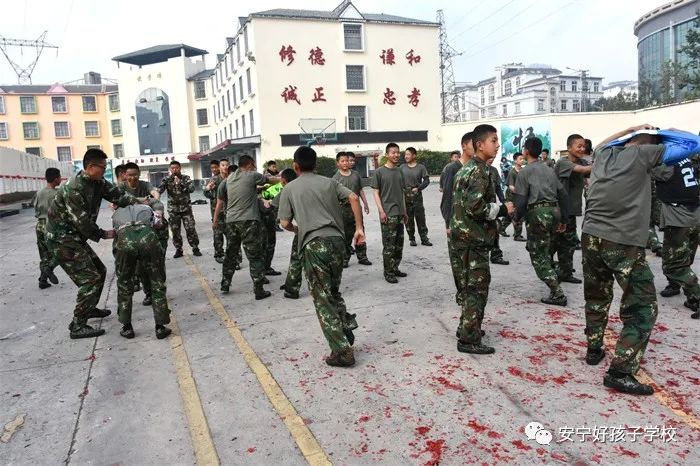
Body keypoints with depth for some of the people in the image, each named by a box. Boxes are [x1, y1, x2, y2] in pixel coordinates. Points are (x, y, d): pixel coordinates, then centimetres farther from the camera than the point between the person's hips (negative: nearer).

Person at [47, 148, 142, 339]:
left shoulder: (98, 182, 2)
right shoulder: (74, 188, -25)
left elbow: (118, 194, 1)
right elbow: (81, 221, -23)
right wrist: (103, 234, -11)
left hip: (76, 238, 10)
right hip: (62, 240, -10)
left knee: (99, 271, 18)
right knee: (90, 278, -12)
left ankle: (89, 308, 36)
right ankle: (78, 326, -5)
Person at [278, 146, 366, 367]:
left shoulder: (289, 188, 8)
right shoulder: (329, 182, 15)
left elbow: (285, 223, 5)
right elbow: (354, 197, 1)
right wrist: (359, 228, 3)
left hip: (314, 245, -4)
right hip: (336, 240, 4)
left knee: (323, 299, 2)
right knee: (334, 291, 23)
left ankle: (342, 350, -1)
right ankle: (347, 331, 11)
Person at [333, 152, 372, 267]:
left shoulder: (355, 174, 10)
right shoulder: (336, 178, -4)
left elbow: (361, 190, 17)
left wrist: (365, 204, 16)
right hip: (343, 209, -4)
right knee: (346, 235, 2)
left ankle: (362, 257, 18)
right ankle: (345, 259, 12)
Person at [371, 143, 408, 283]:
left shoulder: (399, 171, 13)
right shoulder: (379, 172, -4)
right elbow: (376, 193, -5)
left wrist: (405, 212, 16)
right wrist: (381, 211, -14)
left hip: (399, 213, 6)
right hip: (388, 214, -6)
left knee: (399, 243, 10)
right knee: (389, 244, -4)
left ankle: (395, 268, 22)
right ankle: (388, 273, 4)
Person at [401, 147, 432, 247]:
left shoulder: (421, 167, 1)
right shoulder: (402, 167, 6)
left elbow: (426, 180, 0)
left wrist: (418, 188, -11)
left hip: (417, 196, -1)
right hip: (405, 196, 2)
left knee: (420, 218, 1)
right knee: (408, 219, 6)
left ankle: (424, 238, 9)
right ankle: (411, 238, 16)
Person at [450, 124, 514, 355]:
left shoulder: (468, 168, 15)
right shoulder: (479, 170, -16)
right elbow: (476, 206, -27)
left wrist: (497, 207, 18)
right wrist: (502, 210, -13)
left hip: (466, 234, 10)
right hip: (473, 237, -10)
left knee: (471, 284, 19)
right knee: (477, 286, -4)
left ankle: (467, 328, 30)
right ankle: (469, 340, 3)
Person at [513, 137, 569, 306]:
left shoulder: (525, 172, -2)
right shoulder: (549, 170, 17)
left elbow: (521, 199, -9)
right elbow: (562, 194, 15)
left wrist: (517, 218, 5)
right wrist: (563, 219, 20)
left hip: (537, 213, -7)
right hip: (554, 210, 7)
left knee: (538, 256, 0)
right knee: (545, 250, 22)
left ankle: (557, 294, -3)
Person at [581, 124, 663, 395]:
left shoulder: (604, 155, 12)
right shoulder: (641, 154, -3)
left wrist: (632, 129, 35)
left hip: (591, 237, 7)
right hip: (624, 243, -6)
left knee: (596, 297, 23)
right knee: (643, 308, 3)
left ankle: (593, 350, 35)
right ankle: (620, 372, -1)